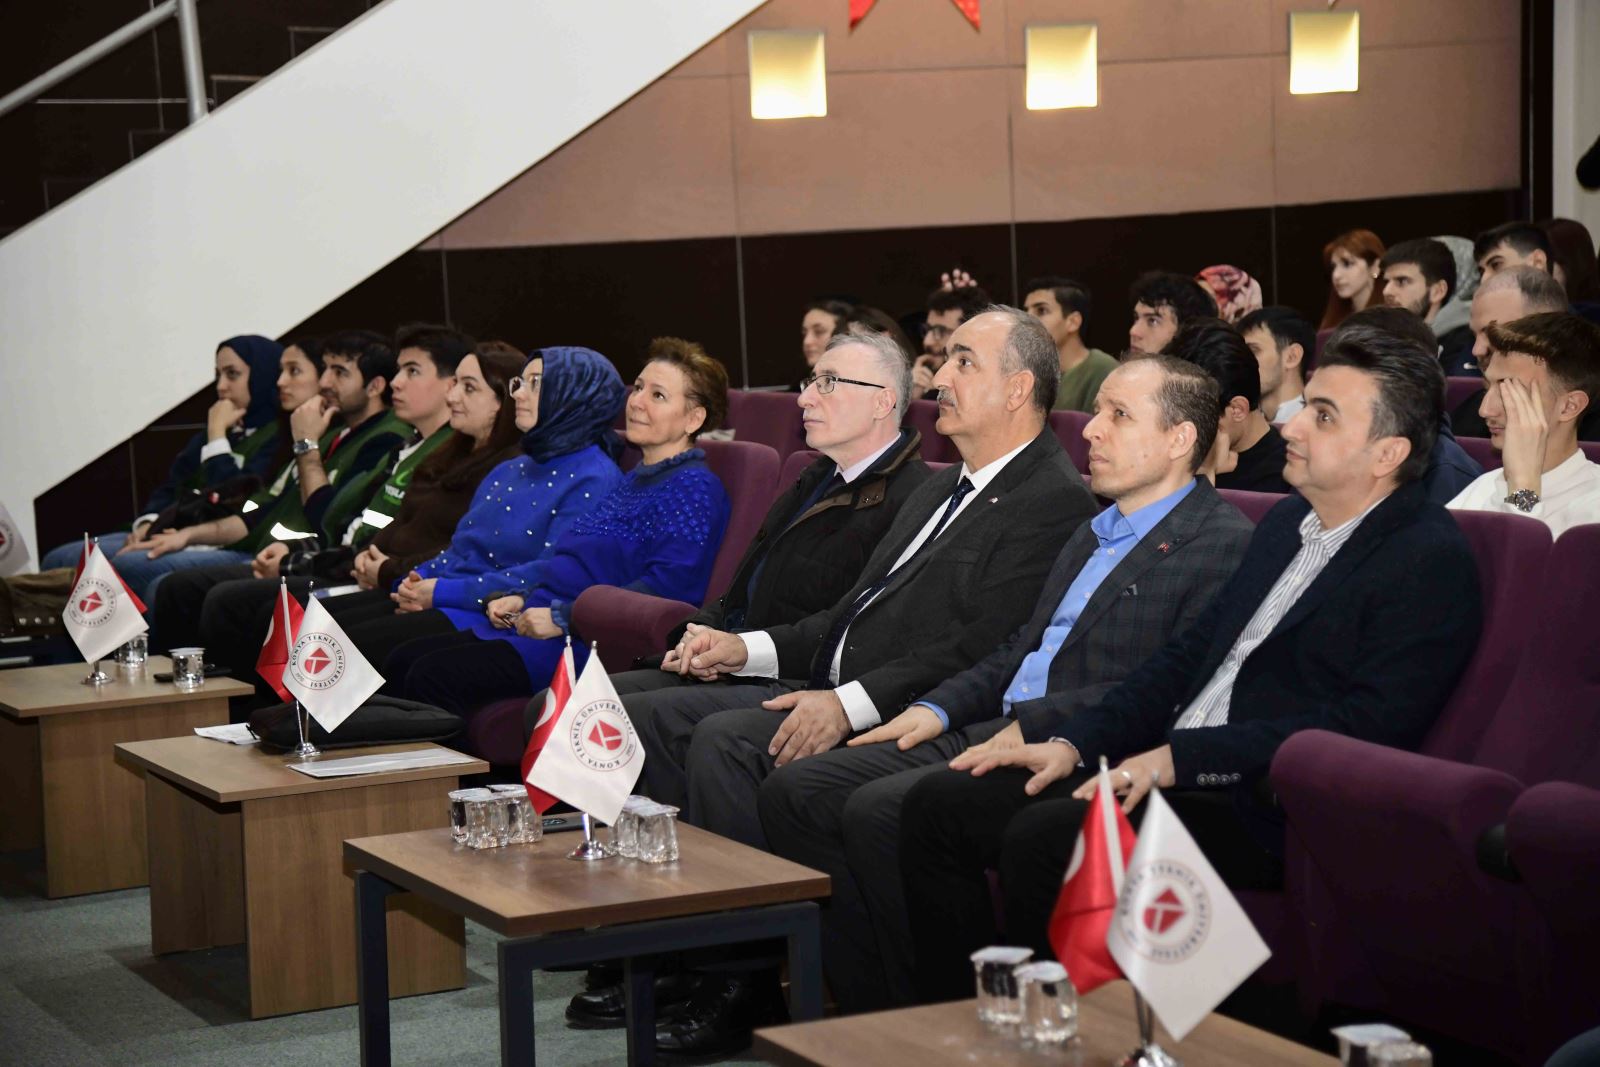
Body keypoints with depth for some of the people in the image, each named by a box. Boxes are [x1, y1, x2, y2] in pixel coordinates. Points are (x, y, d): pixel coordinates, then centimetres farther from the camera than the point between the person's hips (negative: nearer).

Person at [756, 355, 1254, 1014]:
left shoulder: (1224, 544, -7)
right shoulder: (1097, 530, 23)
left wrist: (1034, 723, -17)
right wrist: (939, 708, 10)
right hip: (995, 731, 9)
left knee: (879, 811, -27)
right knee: (793, 793, -5)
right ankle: (873, 1011, -3)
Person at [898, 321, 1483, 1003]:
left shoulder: (1431, 561, -9)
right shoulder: (1289, 521, 19)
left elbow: (1367, 726, -19)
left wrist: (1180, 759, -20)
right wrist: (1073, 741, 6)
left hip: (1262, 815, -9)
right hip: (1163, 774, 9)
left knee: (1044, 838, -30)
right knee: (939, 805, -2)